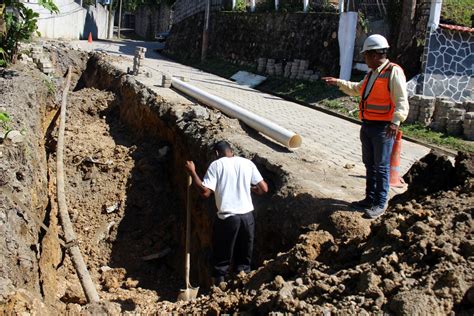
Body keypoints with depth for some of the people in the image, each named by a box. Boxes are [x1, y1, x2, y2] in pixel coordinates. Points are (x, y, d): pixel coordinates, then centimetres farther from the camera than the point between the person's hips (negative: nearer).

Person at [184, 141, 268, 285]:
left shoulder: (216, 165, -3)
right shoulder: (247, 163, 6)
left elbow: (205, 192, -11)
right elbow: (264, 188, 4)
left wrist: (192, 173, 0)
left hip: (227, 217, -3)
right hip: (247, 215, 3)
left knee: (221, 260, 9)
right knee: (244, 258, 16)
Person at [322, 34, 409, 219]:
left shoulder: (393, 72, -14)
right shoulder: (372, 74, 15)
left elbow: (401, 101, -22)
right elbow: (357, 89, 34)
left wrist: (395, 122, -34)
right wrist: (338, 82, 31)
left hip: (383, 128, -9)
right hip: (367, 126, 9)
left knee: (381, 167, -1)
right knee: (370, 165, 15)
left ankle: (380, 204, 8)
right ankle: (370, 199, 26)